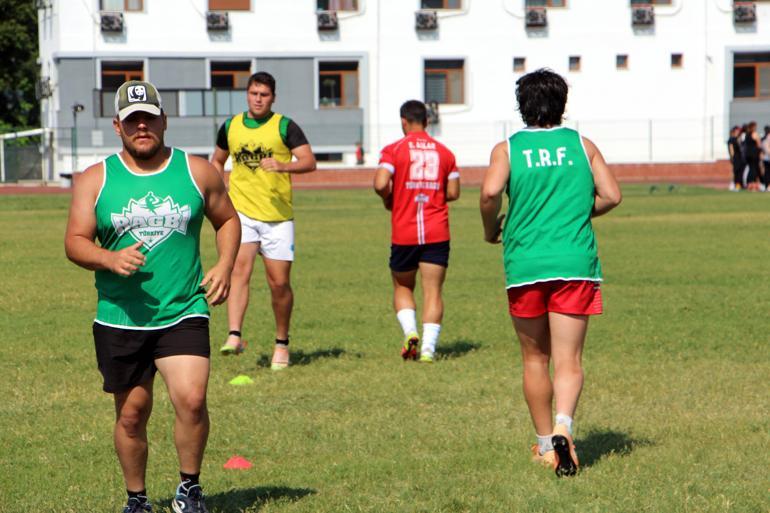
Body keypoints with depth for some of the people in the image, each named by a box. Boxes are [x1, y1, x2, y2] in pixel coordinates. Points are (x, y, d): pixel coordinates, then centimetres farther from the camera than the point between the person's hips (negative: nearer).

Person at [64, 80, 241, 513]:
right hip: (119, 318, 1)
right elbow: (75, 242, 1)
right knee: (131, 414, 7)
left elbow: (228, 220, 18)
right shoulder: (95, 180, 3)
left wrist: (225, 266, 0)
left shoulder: (198, 172, 5)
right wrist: (110, 259, -20)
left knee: (191, 399, -19)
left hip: (184, 314, -1)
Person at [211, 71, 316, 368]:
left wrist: (282, 165, -31)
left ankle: (282, 343, 19)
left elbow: (309, 161, -12)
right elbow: (217, 161, 25)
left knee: (279, 282, 2)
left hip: (278, 216, -1)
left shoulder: (285, 127, -2)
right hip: (241, 212, 1)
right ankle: (234, 337, -28)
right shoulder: (230, 126, 9)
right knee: (239, 268, -19)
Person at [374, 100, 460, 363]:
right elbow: (453, 192, 7)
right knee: (433, 291, 2)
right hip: (437, 232, 1)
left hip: (404, 232, -1)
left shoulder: (394, 149, -3)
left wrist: (389, 200, 5)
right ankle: (428, 348, -9)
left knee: (402, 287, 17)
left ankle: (410, 331, -5)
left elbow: (380, 184, -15)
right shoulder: (444, 152, 7)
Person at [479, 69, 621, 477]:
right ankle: (563, 427, -29)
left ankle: (545, 444, 21)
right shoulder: (582, 145, 8)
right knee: (568, 360, -4)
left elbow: (490, 191, -14)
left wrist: (491, 229, 4)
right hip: (575, 262, 0)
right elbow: (611, 196, 4)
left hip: (524, 264, 0)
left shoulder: (507, 149, 4)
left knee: (535, 360, 14)